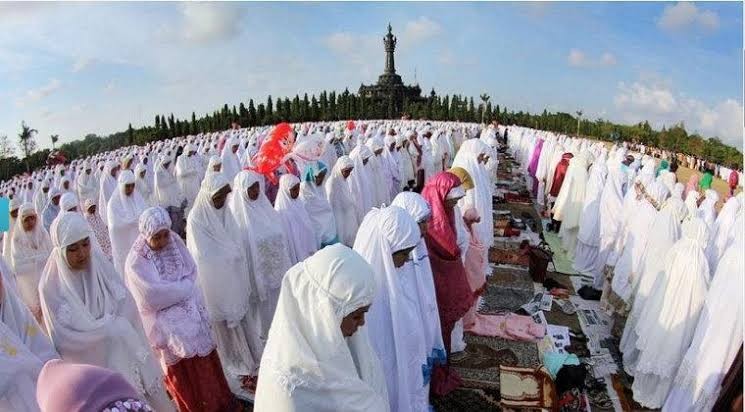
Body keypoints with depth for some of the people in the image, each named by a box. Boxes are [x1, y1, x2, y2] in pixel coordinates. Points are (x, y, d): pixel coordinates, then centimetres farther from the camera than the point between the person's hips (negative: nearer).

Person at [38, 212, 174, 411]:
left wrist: (105, 326, -21)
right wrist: (111, 327, -17)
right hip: (93, 364, -2)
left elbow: (128, 308, -7)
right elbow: (65, 338, -15)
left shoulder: (100, 263, -6)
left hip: (126, 352, 3)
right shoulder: (51, 286, -14)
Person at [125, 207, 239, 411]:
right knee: (183, 370, 12)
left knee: (205, 360, 16)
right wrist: (183, 287, -13)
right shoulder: (136, 262, -19)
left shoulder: (174, 241, -5)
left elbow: (192, 271, -2)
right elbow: (154, 296, -22)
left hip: (192, 313, 4)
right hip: (168, 324, -4)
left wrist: (174, 288, -16)